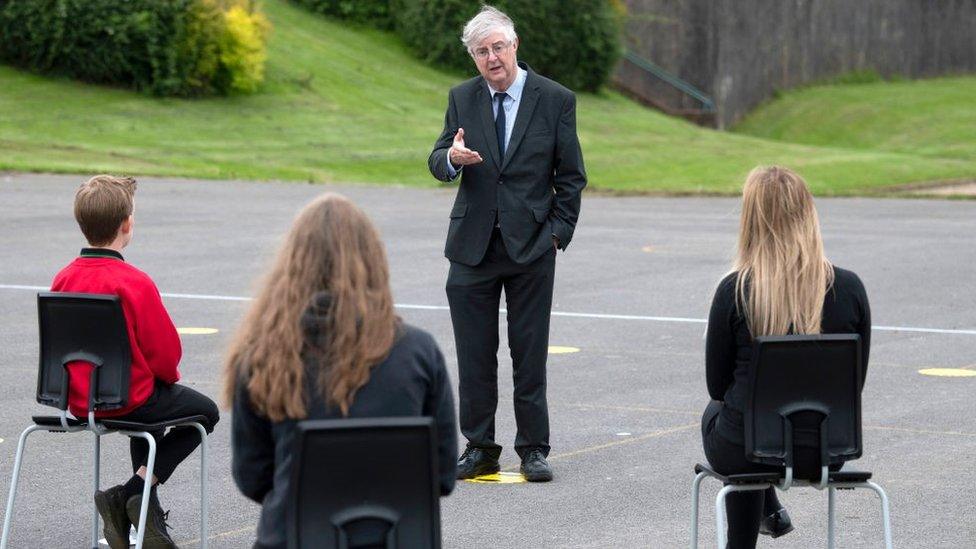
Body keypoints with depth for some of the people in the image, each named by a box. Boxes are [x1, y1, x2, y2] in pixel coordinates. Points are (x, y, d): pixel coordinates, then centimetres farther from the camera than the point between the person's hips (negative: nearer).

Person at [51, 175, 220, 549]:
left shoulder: (63, 280, -4)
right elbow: (165, 351, -18)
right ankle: (132, 494, 4)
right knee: (205, 412, 18)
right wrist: (169, 376, 7)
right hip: (128, 400, -7)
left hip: (78, 401, 7)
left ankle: (146, 515, 35)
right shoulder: (134, 283, -23)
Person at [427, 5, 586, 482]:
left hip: (531, 246, -2)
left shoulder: (555, 100, -1)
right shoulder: (462, 98, 6)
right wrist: (452, 158, -20)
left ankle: (532, 449, 10)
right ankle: (479, 448, 13)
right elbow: (437, 164, 4)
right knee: (474, 355, 5)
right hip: (473, 244, 2)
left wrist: (558, 234, -5)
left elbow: (571, 176, 3)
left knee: (530, 354, 2)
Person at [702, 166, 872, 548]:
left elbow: (717, 384, -3)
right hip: (825, 451, 3)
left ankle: (770, 512, 41)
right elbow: (855, 382, 2)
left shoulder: (734, 290, -16)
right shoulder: (849, 288, -9)